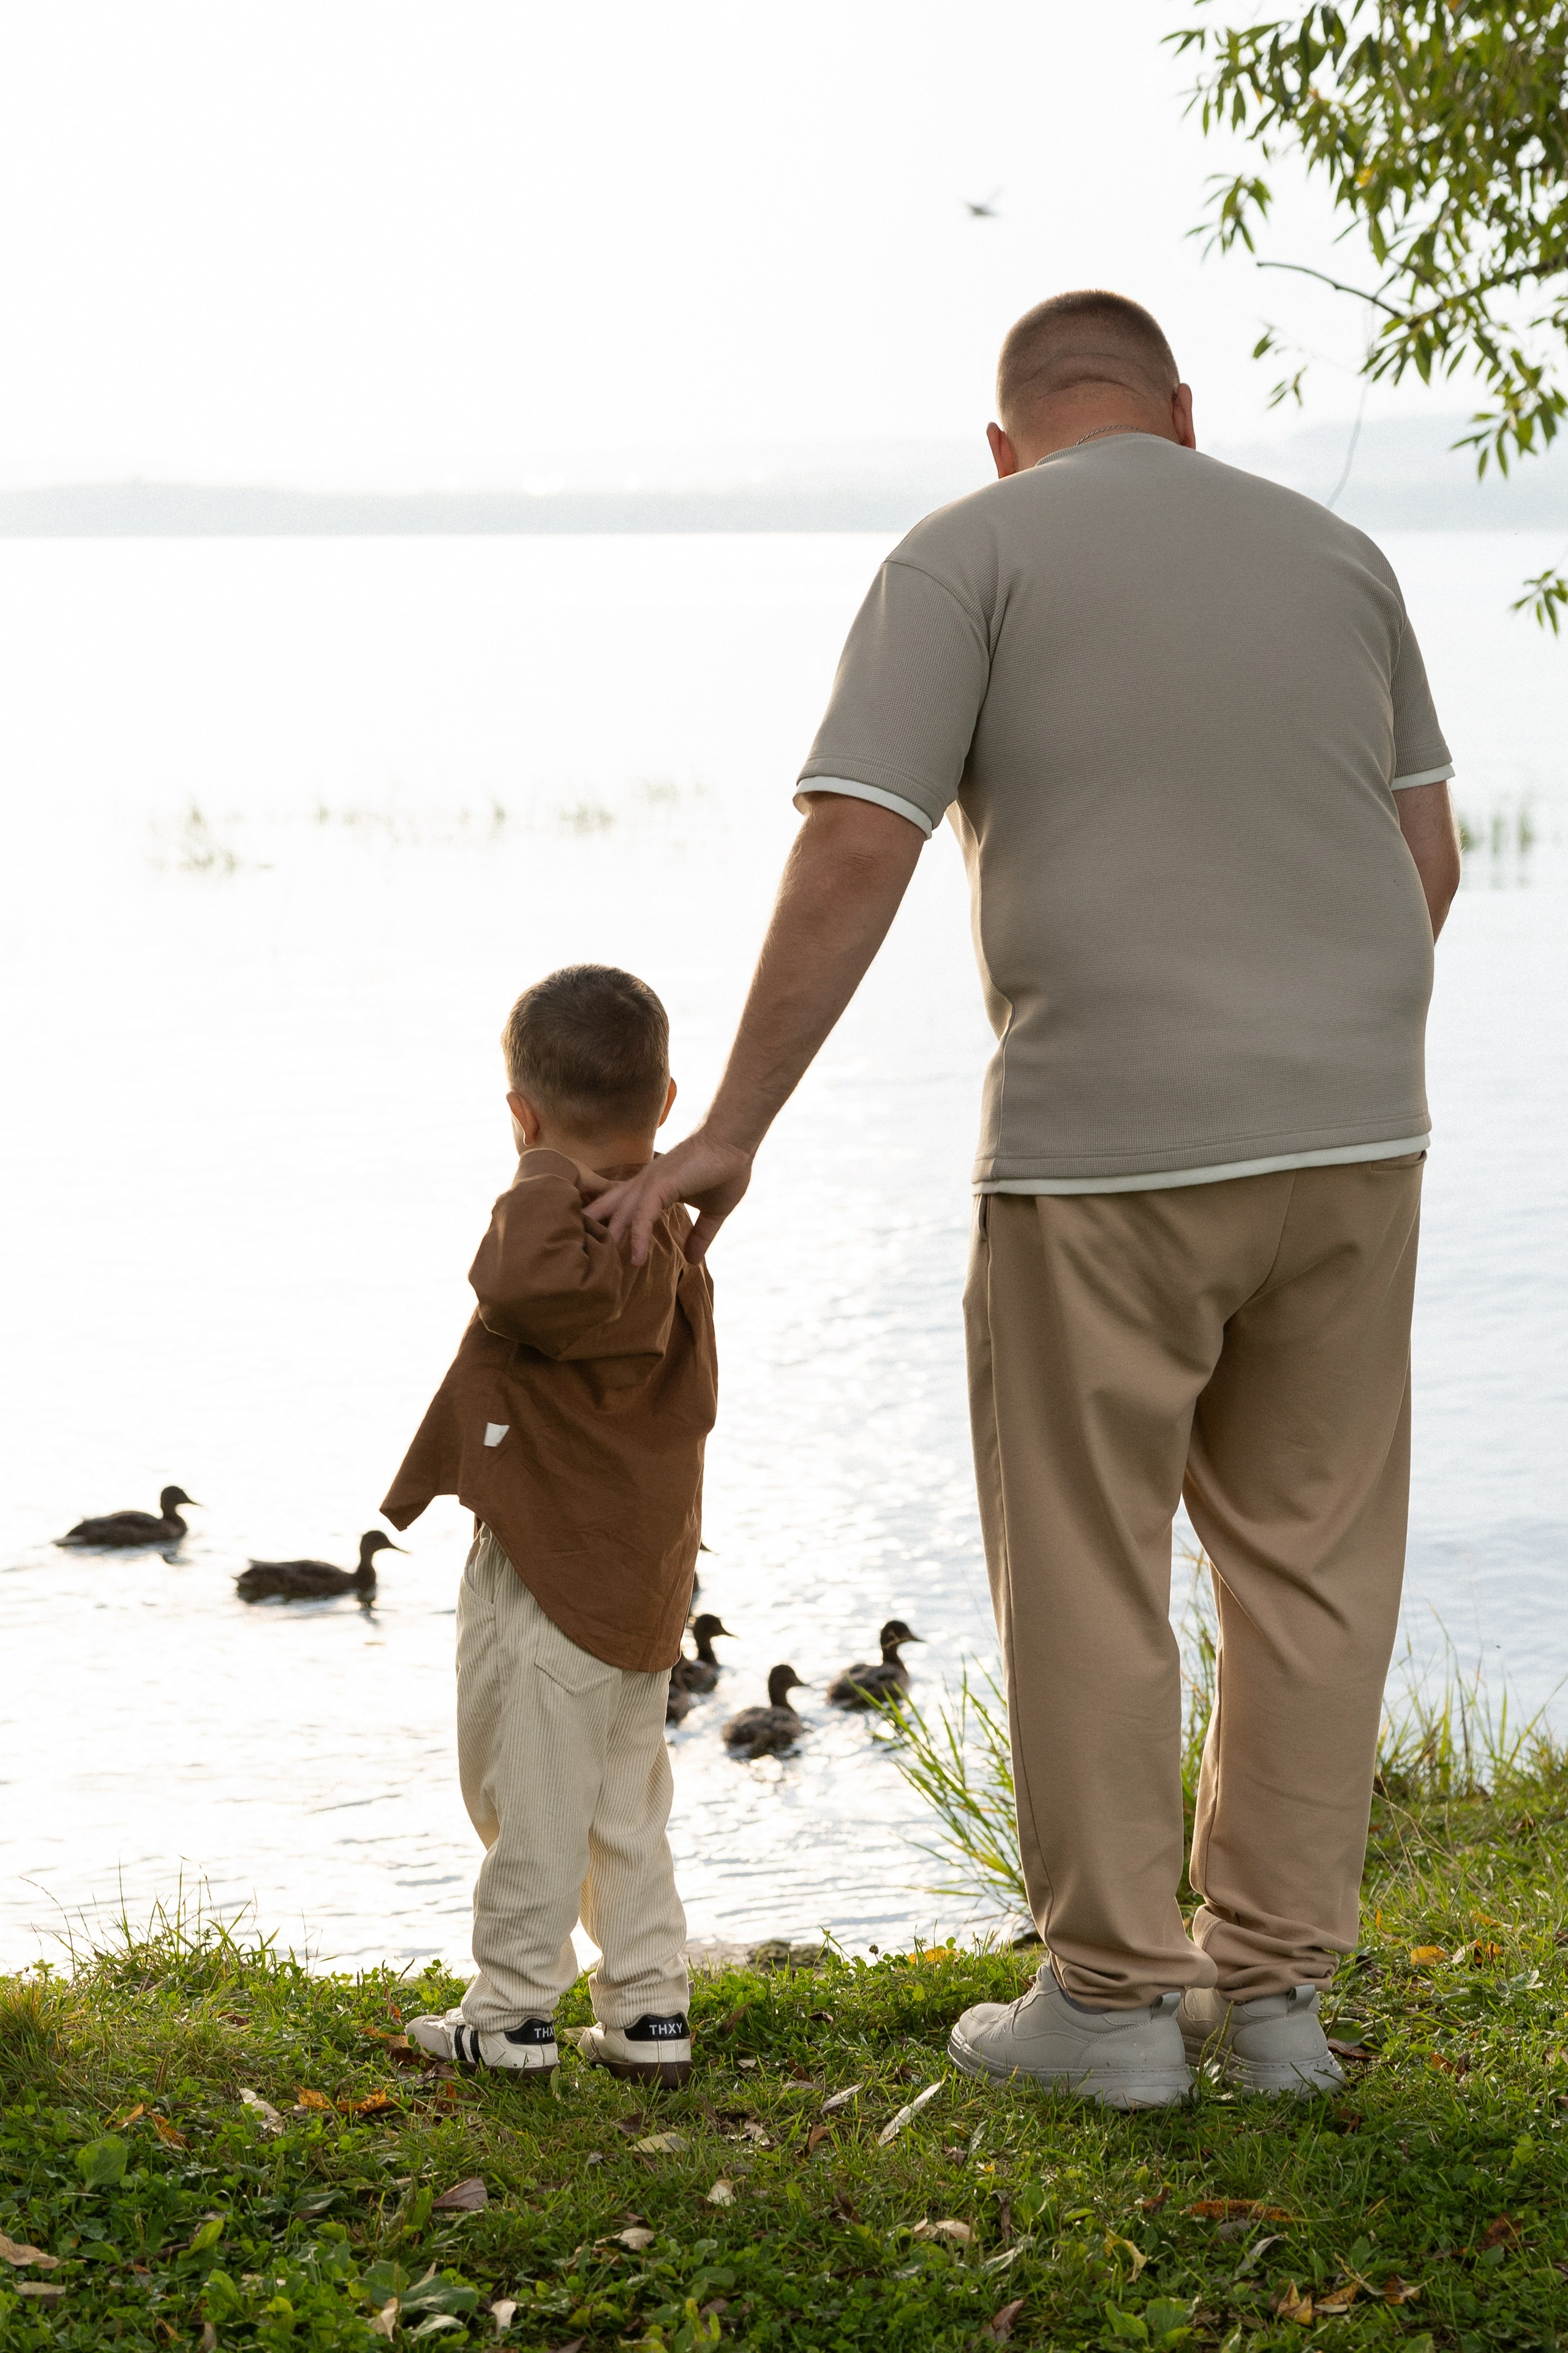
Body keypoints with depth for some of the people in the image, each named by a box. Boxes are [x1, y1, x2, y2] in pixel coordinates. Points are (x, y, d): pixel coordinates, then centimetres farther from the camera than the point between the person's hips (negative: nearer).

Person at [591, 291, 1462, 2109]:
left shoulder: (967, 556, -1)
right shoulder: (1330, 552, 13)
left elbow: (855, 855, -10)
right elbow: (1426, 863, 15)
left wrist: (731, 1131, -6)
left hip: (1109, 1149, -4)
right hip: (1348, 1136, 5)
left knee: (1086, 1574, 7)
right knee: (1309, 1563, 13)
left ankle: (1111, 1997, 13)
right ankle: (1270, 1989, 18)